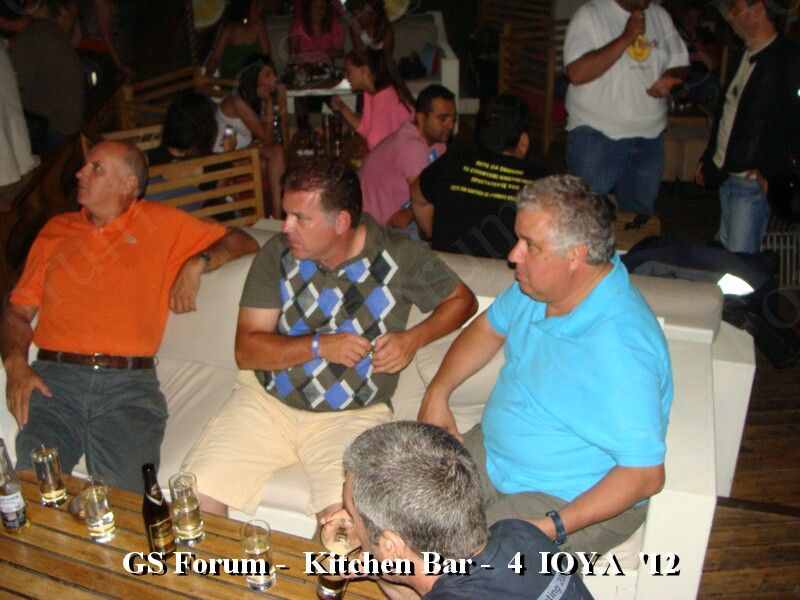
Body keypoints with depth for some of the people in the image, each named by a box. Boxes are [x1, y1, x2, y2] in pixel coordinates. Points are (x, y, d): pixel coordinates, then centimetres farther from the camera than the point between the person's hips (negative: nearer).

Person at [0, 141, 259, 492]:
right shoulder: (56, 230, 22)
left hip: (129, 384, -2)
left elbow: (243, 242, 15)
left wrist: (197, 263, -3)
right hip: (53, 378, 3)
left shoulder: (161, 223, 14)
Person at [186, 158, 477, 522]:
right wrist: (320, 346, -16)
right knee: (195, 500, -14)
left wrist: (414, 338, -7)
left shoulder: (400, 257, -5)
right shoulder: (278, 253, -2)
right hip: (267, 399, 3)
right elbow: (246, 350, -3)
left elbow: (462, 299, 9)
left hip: (353, 414, -2)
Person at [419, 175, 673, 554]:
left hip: (577, 500, -7)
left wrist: (554, 527, -32)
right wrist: (437, 391, 1)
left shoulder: (620, 349, -31)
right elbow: (488, 328, 14)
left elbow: (646, 474, -27)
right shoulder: (536, 284, -5)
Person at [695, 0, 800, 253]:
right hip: (725, 174, 8)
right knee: (724, 252, 16)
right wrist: (708, 157, 19)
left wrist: (770, 170, -16)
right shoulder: (744, 56, 14)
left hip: (753, 181, -8)